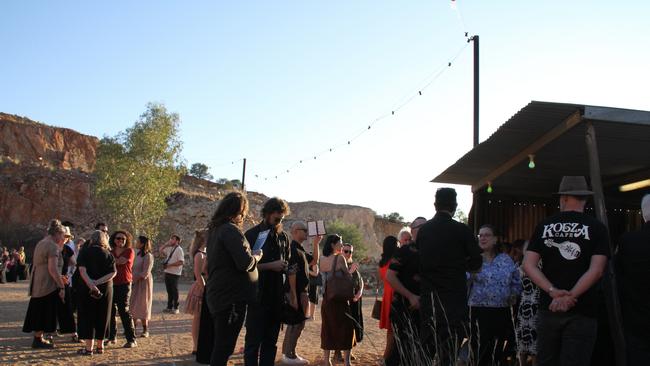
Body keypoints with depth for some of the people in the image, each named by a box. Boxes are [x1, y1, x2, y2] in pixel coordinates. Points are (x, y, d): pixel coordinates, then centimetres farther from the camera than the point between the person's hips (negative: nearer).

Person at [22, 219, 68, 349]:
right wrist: (61, 286, -19)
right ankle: (38, 340, 5)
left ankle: (38, 338, 23)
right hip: (48, 285, -10)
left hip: (37, 285, 10)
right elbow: (52, 269, -21)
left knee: (39, 313, 15)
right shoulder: (53, 246, -15)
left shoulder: (41, 244, 15)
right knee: (44, 314, -1)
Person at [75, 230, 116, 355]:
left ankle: (89, 348, 2)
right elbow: (113, 272, -8)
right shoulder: (108, 254, 4)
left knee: (87, 316, 4)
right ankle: (100, 346, 21)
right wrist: (98, 282, -14)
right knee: (102, 317, 12)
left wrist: (91, 284, -25)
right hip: (105, 289, 3)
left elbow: (82, 270, -17)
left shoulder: (84, 252, -2)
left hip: (86, 288, -2)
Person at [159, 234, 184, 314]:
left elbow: (181, 262, -20)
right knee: (169, 291, 13)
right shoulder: (169, 248, 10)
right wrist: (166, 244, 7)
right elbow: (161, 251, 21)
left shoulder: (179, 249, -12)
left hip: (174, 274, -7)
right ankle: (169, 307, 23)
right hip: (167, 272, 7)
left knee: (174, 291, 2)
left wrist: (169, 265, -19)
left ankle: (175, 308, 11)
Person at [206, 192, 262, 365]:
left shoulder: (215, 229, 13)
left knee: (220, 344, 18)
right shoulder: (231, 230, -16)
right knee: (224, 346, -3)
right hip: (232, 297, -9)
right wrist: (257, 256, -4)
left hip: (218, 295, 9)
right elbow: (245, 263, -23)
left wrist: (251, 255, 15)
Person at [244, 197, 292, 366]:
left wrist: (286, 267, 1)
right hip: (257, 295, -5)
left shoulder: (283, 237, 11)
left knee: (271, 341, 10)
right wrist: (271, 265, -16)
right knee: (254, 340, -1)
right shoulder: (252, 235, -4)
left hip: (277, 296, 5)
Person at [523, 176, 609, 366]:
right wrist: (570, 297, -14)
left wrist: (554, 292, -11)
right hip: (581, 311, -3)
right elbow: (596, 270, -14)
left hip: (548, 307, 3)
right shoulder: (596, 228, -3)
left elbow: (528, 265, -4)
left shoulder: (544, 226, 4)